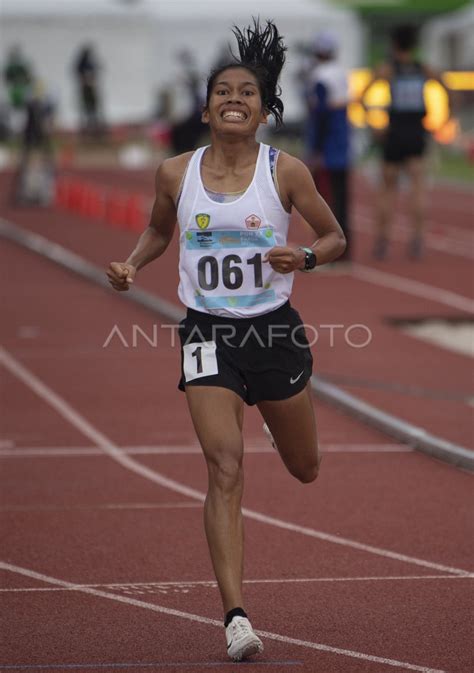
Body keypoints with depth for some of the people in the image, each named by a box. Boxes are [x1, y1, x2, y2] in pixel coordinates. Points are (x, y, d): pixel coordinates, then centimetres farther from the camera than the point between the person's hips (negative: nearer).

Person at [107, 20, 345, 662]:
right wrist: (131, 264, -2)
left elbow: (335, 237, 3)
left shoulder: (286, 171, -7)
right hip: (209, 334, -1)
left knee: (305, 468, 18)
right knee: (225, 470, -16)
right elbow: (159, 230, 18)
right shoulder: (176, 173, -1)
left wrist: (304, 257, -18)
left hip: (275, 330, 1)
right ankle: (236, 616, -18)